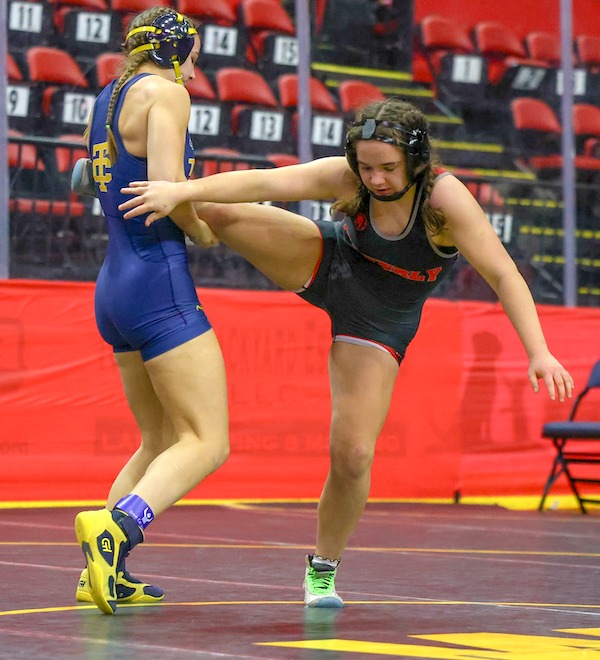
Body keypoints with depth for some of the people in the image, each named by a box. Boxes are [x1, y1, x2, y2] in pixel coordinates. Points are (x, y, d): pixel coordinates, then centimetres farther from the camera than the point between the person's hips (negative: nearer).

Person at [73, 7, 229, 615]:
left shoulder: (104, 102, 19)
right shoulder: (162, 91, -6)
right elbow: (167, 183, -19)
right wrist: (203, 230, -2)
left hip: (115, 286, 9)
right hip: (158, 280, -9)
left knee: (161, 442, 17)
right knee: (208, 443, -12)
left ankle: (104, 573, 8)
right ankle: (116, 525, -33)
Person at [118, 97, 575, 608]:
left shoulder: (446, 198, -31)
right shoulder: (345, 177, -25)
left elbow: (503, 274, -34)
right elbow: (262, 183, -31)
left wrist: (539, 352, -44)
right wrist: (181, 191, -44)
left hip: (378, 324, -1)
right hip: (327, 265, 2)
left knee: (353, 456, -9)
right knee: (214, 213, -16)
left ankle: (324, 567, 17)